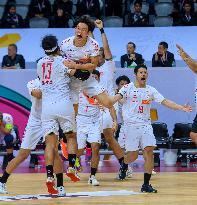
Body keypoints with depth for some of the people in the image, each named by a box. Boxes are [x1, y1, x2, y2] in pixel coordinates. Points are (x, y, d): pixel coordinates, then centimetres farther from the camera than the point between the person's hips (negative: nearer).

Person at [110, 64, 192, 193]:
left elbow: (165, 102, 5)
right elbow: (117, 97, -16)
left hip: (146, 125, 3)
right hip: (131, 124, -3)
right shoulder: (128, 88, -1)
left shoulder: (151, 90, 8)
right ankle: (124, 166, 37)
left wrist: (182, 108, -6)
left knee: (149, 151, -12)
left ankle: (146, 184, -6)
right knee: (133, 155, -2)